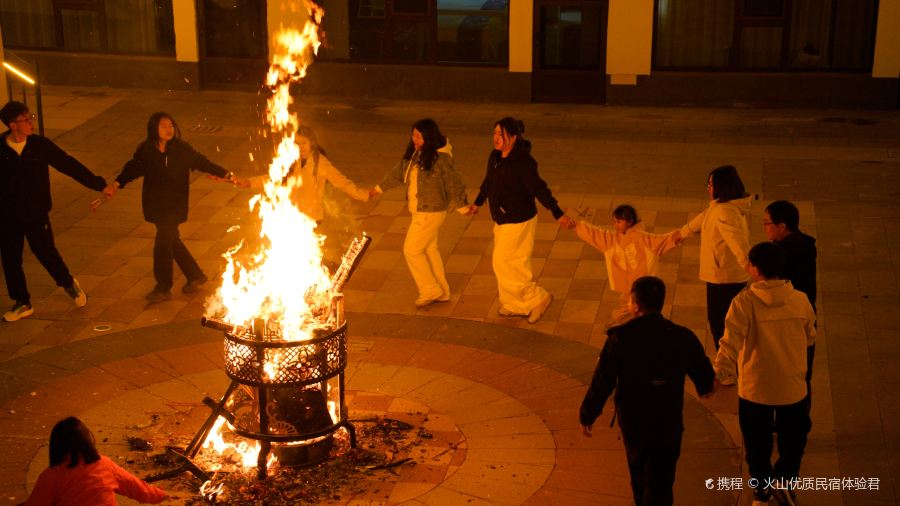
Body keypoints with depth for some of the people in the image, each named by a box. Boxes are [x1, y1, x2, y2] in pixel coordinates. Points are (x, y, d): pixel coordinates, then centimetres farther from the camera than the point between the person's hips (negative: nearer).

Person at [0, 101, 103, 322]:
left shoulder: (40, 145, -7)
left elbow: (69, 165, -4)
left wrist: (98, 184, -5)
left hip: (36, 213, -1)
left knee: (46, 252, 1)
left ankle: (70, 285, 29)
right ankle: (22, 304, 25)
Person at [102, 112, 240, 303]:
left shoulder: (182, 149, -11)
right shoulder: (145, 151, -5)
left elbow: (202, 163, -5)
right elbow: (132, 168, 3)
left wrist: (228, 175, -8)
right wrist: (115, 185, -11)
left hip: (175, 206, -4)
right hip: (155, 205, 4)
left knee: (162, 243, -6)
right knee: (171, 241, 14)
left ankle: (163, 288, 10)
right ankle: (195, 276, 32)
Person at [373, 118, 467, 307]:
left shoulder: (441, 159, -22)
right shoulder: (414, 153, 1)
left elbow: (454, 184, -15)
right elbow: (398, 172, 13)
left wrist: (463, 207, -9)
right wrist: (378, 189, 14)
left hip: (431, 213, -8)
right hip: (419, 211, 8)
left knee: (412, 250, -2)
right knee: (429, 250, 17)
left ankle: (430, 290, 12)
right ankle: (441, 292, 30)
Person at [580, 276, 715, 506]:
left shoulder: (620, 338, -19)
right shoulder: (683, 337, -12)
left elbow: (602, 381, -17)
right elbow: (704, 373, 4)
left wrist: (587, 416, -3)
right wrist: (705, 387, 29)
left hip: (631, 421, 1)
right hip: (668, 424, 0)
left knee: (639, 472, 26)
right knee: (660, 481, 9)